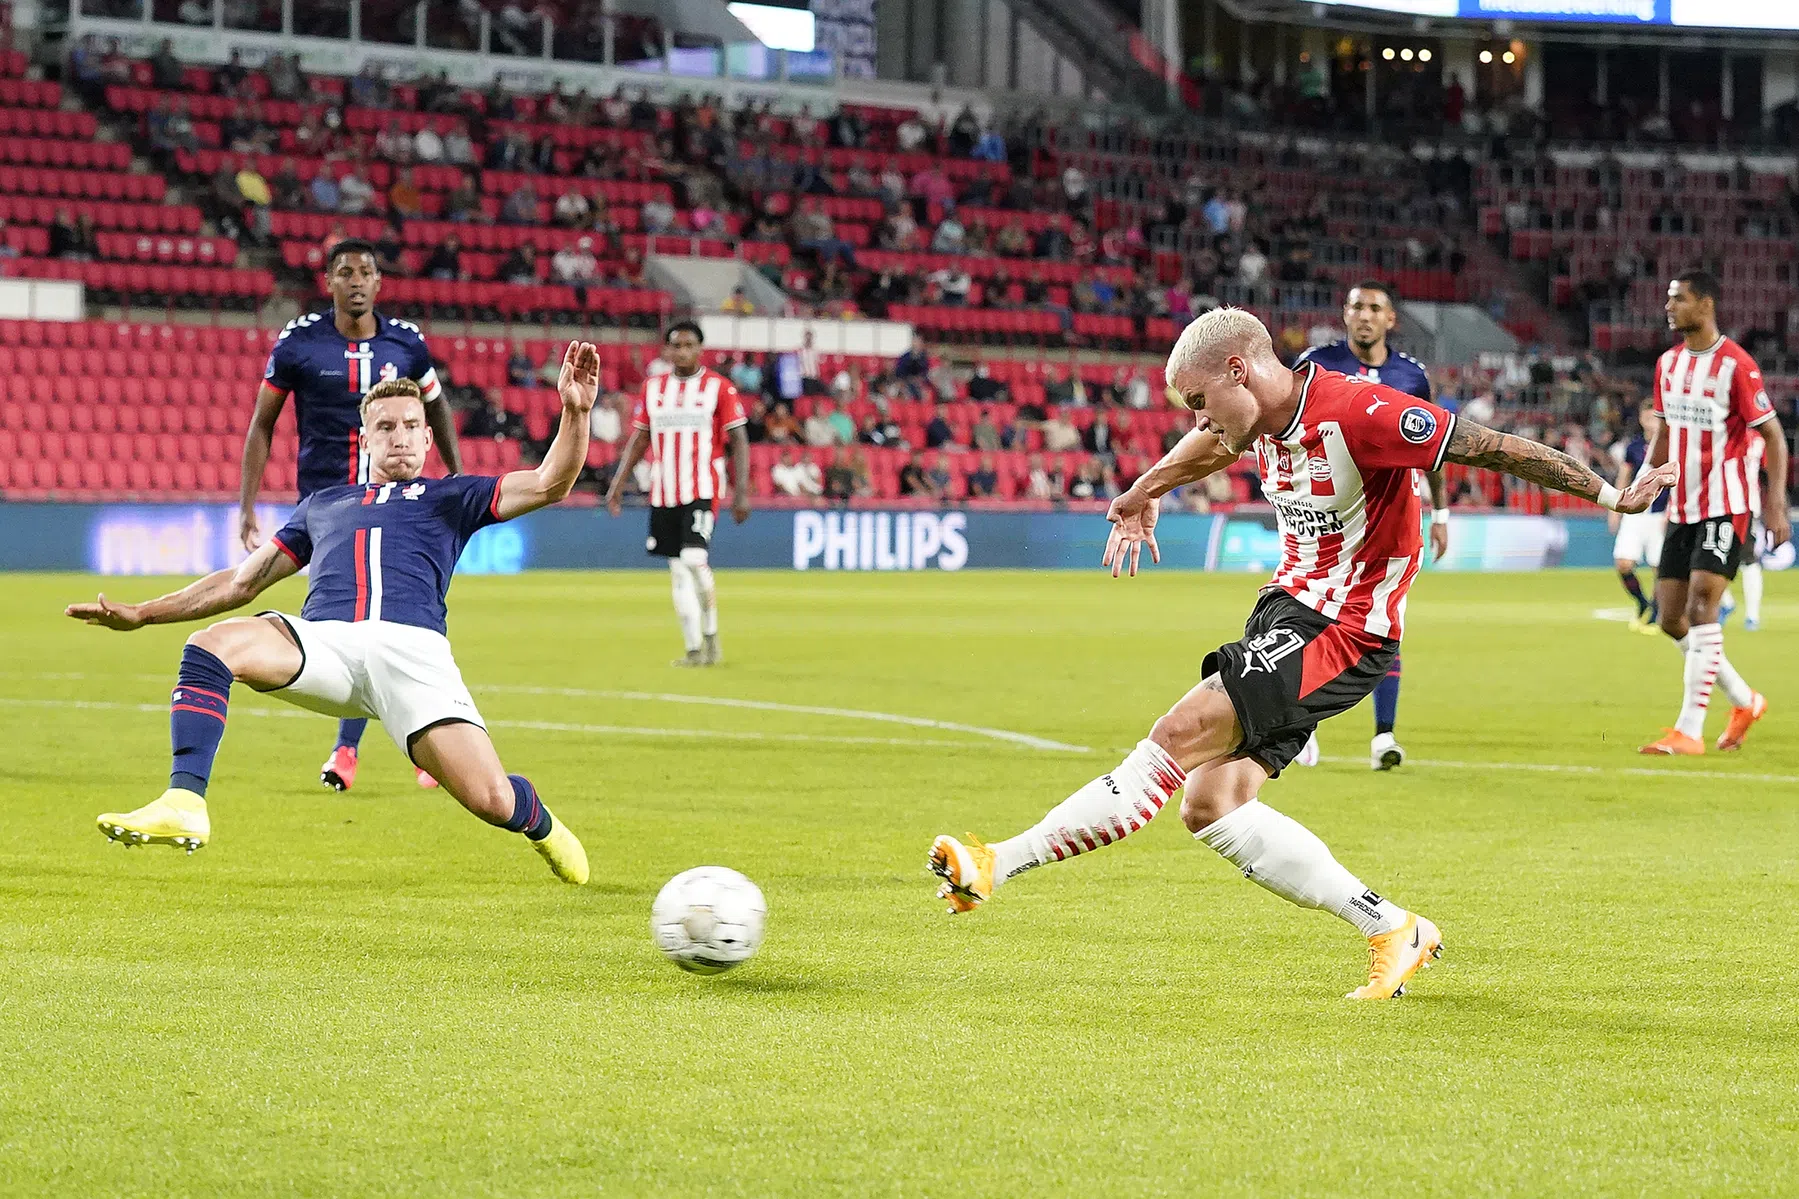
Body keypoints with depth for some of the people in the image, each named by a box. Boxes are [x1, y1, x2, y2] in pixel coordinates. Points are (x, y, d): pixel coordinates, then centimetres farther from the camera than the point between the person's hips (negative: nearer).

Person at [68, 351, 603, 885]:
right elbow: (242, 582, 36)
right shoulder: (323, 504, 34)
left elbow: (549, 485, 14)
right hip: (324, 639, 2)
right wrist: (141, 614, 31)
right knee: (211, 646, -29)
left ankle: (540, 825, 20)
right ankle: (183, 805, -30)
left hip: (412, 647, -2)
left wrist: (575, 410, -3)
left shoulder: (449, 498, 27)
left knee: (492, 801, -18)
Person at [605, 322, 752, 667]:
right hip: (663, 493, 4)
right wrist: (618, 483, 8)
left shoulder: (719, 387, 0)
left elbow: (739, 441, -1)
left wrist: (741, 492, -8)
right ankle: (694, 648, 11)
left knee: (694, 560, -20)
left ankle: (711, 636, -4)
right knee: (678, 572, 5)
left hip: (702, 491, -4)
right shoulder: (652, 387, 11)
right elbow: (639, 438, 16)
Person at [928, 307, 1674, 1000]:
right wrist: (1142, 496, 48)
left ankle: (997, 866, -18)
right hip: (1287, 606, 9)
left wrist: (1612, 496, -14)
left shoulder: (1357, 412, -20)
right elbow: (1207, 447, 31)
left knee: (1180, 736, -19)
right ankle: (1392, 933, 1)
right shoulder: (1259, 418, 6)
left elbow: (1493, 450, -17)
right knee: (1210, 805, -4)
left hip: (1343, 632, -9)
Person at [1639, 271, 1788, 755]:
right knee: (1671, 619, 6)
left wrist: (1776, 505, -16)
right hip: (1682, 510, 8)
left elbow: (1773, 436, -10)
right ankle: (1744, 701, 23)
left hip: (1726, 507, -8)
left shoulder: (1736, 365, -13)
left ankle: (1690, 730, -13)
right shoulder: (1668, 364, 9)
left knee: (1700, 610, -15)